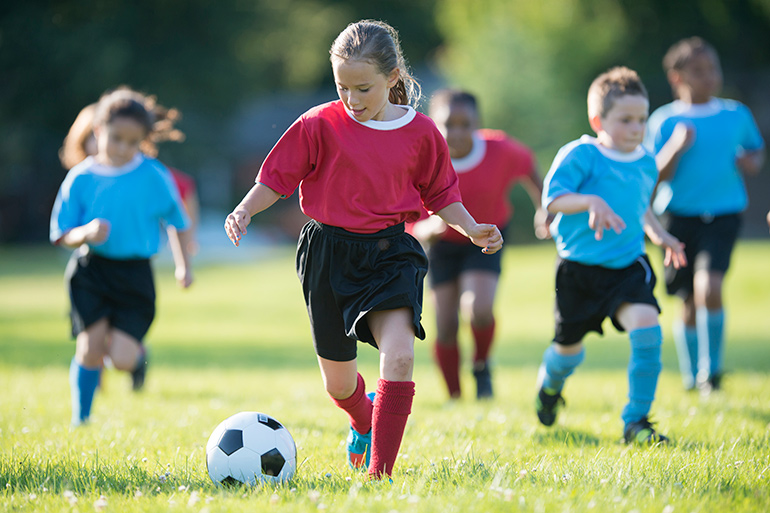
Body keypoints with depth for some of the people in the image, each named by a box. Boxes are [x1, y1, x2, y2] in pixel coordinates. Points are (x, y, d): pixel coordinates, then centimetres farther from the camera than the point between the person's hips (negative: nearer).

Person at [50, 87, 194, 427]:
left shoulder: (154, 175, -1)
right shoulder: (81, 178, 0)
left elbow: (176, 221, 13)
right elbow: (63, 235, 2)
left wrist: (183, 265, 13)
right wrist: (86, 234, -18)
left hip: (134, 272, -1)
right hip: (90, 270, 1)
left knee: (122, 358, -11)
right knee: (91, 345, -12)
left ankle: (138, 357, 27)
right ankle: (81, 417, 5)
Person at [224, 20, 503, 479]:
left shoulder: (421, 132, 0)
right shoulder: (321, 124, -5)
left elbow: (440, 194, 12)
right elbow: (276, 177, 0)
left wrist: (472, 229, -2)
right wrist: (245, 210, -16)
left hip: (391, 255, 0)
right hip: (330, 254, 0)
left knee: (400, 355, -24)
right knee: (337, 380, 11)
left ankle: (380, 471, -18)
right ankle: (364, 420, 48)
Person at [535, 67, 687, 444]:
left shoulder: (645, 163, 9)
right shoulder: (581, 155, -11)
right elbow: (552, 198, -18)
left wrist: (656, 232, 9)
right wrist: (591, 202, -33)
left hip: (628, 265, 3)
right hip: (580, 268, -3)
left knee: (646, 324, -22)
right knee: (570, 347, 10)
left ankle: (636, 420, -11)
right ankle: (550, 383, 50)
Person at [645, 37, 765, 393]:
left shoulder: (736, 115, 5)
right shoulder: (663, 121, -1)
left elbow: (757, 148, 22)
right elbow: (656, 176, -4)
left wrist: (753, 161, 0)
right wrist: (677, 147, -20)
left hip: (723, 214, 0)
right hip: (679, 216, 0)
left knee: (709, 287, -21)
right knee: (689, 303, 6)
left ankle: (711, 368, -4)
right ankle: (691, 377, 26)